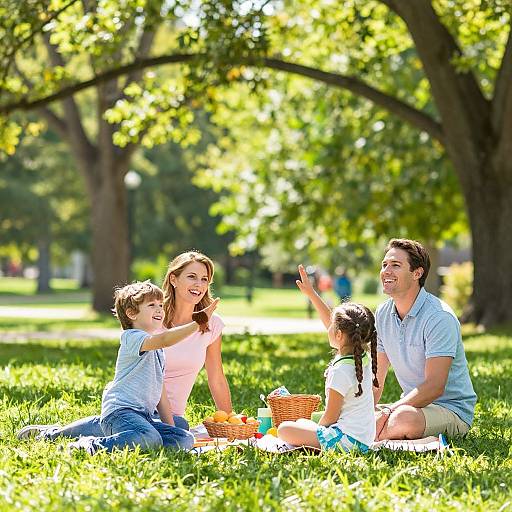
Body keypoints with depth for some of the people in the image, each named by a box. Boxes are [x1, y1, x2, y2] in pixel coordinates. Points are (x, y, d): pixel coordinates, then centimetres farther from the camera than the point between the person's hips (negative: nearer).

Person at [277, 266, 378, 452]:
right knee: (300, 422, 25)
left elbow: (330, 417, -15)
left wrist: (318, 429, 5)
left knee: (285, 429, -8)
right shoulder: (362, 356, 4)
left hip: (348, 440, -9)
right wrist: (311, 294, 22)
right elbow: (330, 322, 17)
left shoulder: (341, 371, -21)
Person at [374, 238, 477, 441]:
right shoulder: (383, 314, 6)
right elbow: (376, 379, 10)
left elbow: (434, 387, -24)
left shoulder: (439, 317, -19)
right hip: (411, 404, 8)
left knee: (402, 419, -38)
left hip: (451, 408, -8)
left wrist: (387, 413, -27)